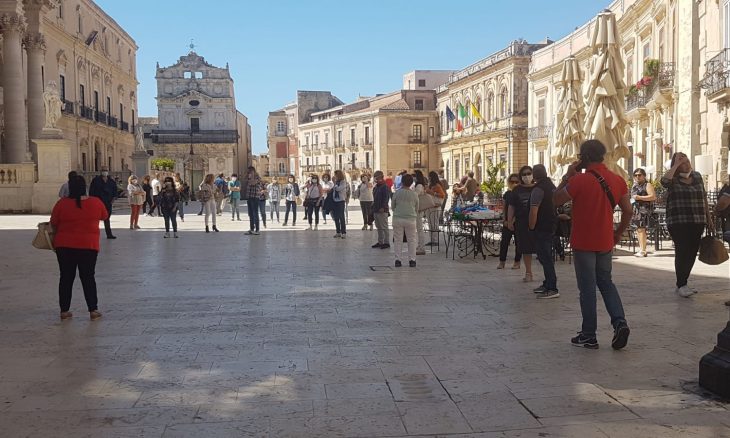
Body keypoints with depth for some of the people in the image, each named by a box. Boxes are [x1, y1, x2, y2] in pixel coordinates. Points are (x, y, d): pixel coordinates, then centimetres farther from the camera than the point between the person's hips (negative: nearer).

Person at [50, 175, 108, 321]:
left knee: (66, 277, 11)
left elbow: (53, 224, 2)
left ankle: (64, 310, 15)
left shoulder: (62, 203, -7)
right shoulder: (96, 202, -6)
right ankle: (93, 310, 8)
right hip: (88, 245, 0)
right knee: (88, 277, 8)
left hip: (64, 246, 1)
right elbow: (105, 216, 12)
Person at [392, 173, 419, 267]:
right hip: (411, 219, 0)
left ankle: (397, 260, 5)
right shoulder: (414, 194, 0)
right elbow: (417, 208, 11)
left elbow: (393, 206, 7)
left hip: (398, 218, 0)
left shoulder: (397, 192, -3)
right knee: (411, 240, 8)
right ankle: (412, 260, 7)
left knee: (398, 240, 6)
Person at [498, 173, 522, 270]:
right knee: (504, 241, -1)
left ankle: (517, 262, 12)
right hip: (507, 221, 3)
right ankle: (502, 262, 3)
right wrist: (505, 220, 0)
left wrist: (513, 221, -14)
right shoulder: (507, 194, 8)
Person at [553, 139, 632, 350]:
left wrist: (567, 176, -1)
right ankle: (620, 322, 3)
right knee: (605, 282, 19)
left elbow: (556, 200, -5)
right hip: (605, 242, 5)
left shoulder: (579, 180, -15)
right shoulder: (617, 180, 3)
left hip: (583, 243, -5)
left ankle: (589, 336, 9)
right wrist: (618, 233, 17)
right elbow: (627, 211, 6)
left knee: (587, 288, 3)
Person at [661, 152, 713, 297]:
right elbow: (664, 181, -28)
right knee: (683, 251, -11)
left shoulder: (697, 176, 11)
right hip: (678, 223, -5)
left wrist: (708, 217, 18)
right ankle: (681, 285, -4)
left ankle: (682, 284, 18)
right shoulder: (673, 179, -3)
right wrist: (676, 164, -18)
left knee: (692, 253, 7)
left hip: (697, 223, 5)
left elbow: (704, 198, 18)